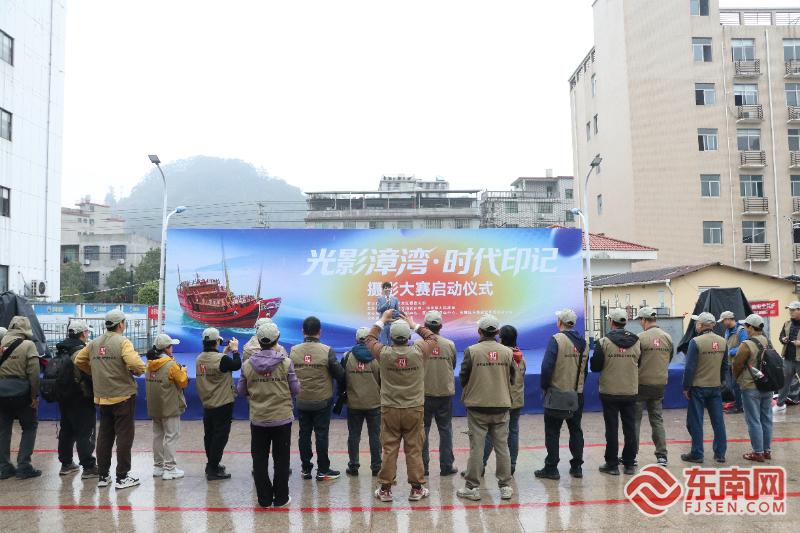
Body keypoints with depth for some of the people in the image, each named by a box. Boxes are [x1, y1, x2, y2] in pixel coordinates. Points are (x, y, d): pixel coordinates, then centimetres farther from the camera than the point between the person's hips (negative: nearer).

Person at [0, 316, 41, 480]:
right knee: (29, 428, 8)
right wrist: (35, 396, -8)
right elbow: (33, 373, -14)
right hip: (22, 395, -4)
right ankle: (23, 466, 4)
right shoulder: (28, 345, -9)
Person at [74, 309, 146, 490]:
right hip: (123, 395, -6)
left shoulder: (94, 343, 7)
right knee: (124, 435, 1)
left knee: (104, 435, 15)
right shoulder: (122, 342, -13)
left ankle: (102, 476, 23)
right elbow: (136, 364, -26)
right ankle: (122, 477, 5)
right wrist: (138, 372, -5)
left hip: (102, 397, 6)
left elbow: (78, 360, 15)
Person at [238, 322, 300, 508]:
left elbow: (241, 391, 5)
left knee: (260, 460, 13)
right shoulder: (286, 362, -12)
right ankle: (280, 498, 17)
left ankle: (264, 498, 19)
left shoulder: (248, 364, -5)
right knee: (281, 459, 10)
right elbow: (295, 390, -6)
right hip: (282, 418, -1)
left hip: (257, 420, 2)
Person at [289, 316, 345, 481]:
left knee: (304, 434, 13)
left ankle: (306, 469, 22)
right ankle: (323, 470, 14)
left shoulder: (294, 351, -7)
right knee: (321, 435, 6)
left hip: (302, 402, 3)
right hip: (322, 401, -3)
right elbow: (339, 374, -9)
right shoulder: (327, 350, -15)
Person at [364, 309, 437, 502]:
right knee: (414, 450, 8)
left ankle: (385, 489, 15)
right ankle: (416, 488, 16)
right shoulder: (418, 352, -12)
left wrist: (382, 320, 20)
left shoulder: (384, 354, -10)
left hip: (389, 410, 0)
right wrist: (415, 325, 16)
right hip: (414, 409, 0)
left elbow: (370, 339, 11)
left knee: (389, 450, 8)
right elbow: (432, 339, 9)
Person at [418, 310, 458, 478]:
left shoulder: (418, 344, -10)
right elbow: (453, 366, 8)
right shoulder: (449, 344, -4)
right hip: (445, 393, 1)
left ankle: (422, 466, 14)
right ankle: (446, 466, 14)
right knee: (445, 429, 11)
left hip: (424, 393, -1)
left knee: (422, 429, 10)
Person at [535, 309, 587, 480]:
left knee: (552, 431, 3)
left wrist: (544, 386, -7)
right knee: (575, 430, 16)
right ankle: (577, 467, 21)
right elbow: (585, 368, 11)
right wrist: (579, 386, 18)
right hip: (577, 394, 6)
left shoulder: (556, 339, -15)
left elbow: (547, 366, -20)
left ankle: (551, 468, 7)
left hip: (557, 392, -6)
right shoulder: (583, 342, 6)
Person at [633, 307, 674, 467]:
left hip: (642, 383, -5)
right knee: (657, 419, 15)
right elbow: (669, 360, 9)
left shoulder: (640, 337, -16)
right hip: (660, 384, 5)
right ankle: (662, 455, 15)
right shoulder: (667, 337, 1)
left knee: (635, 419, 6)